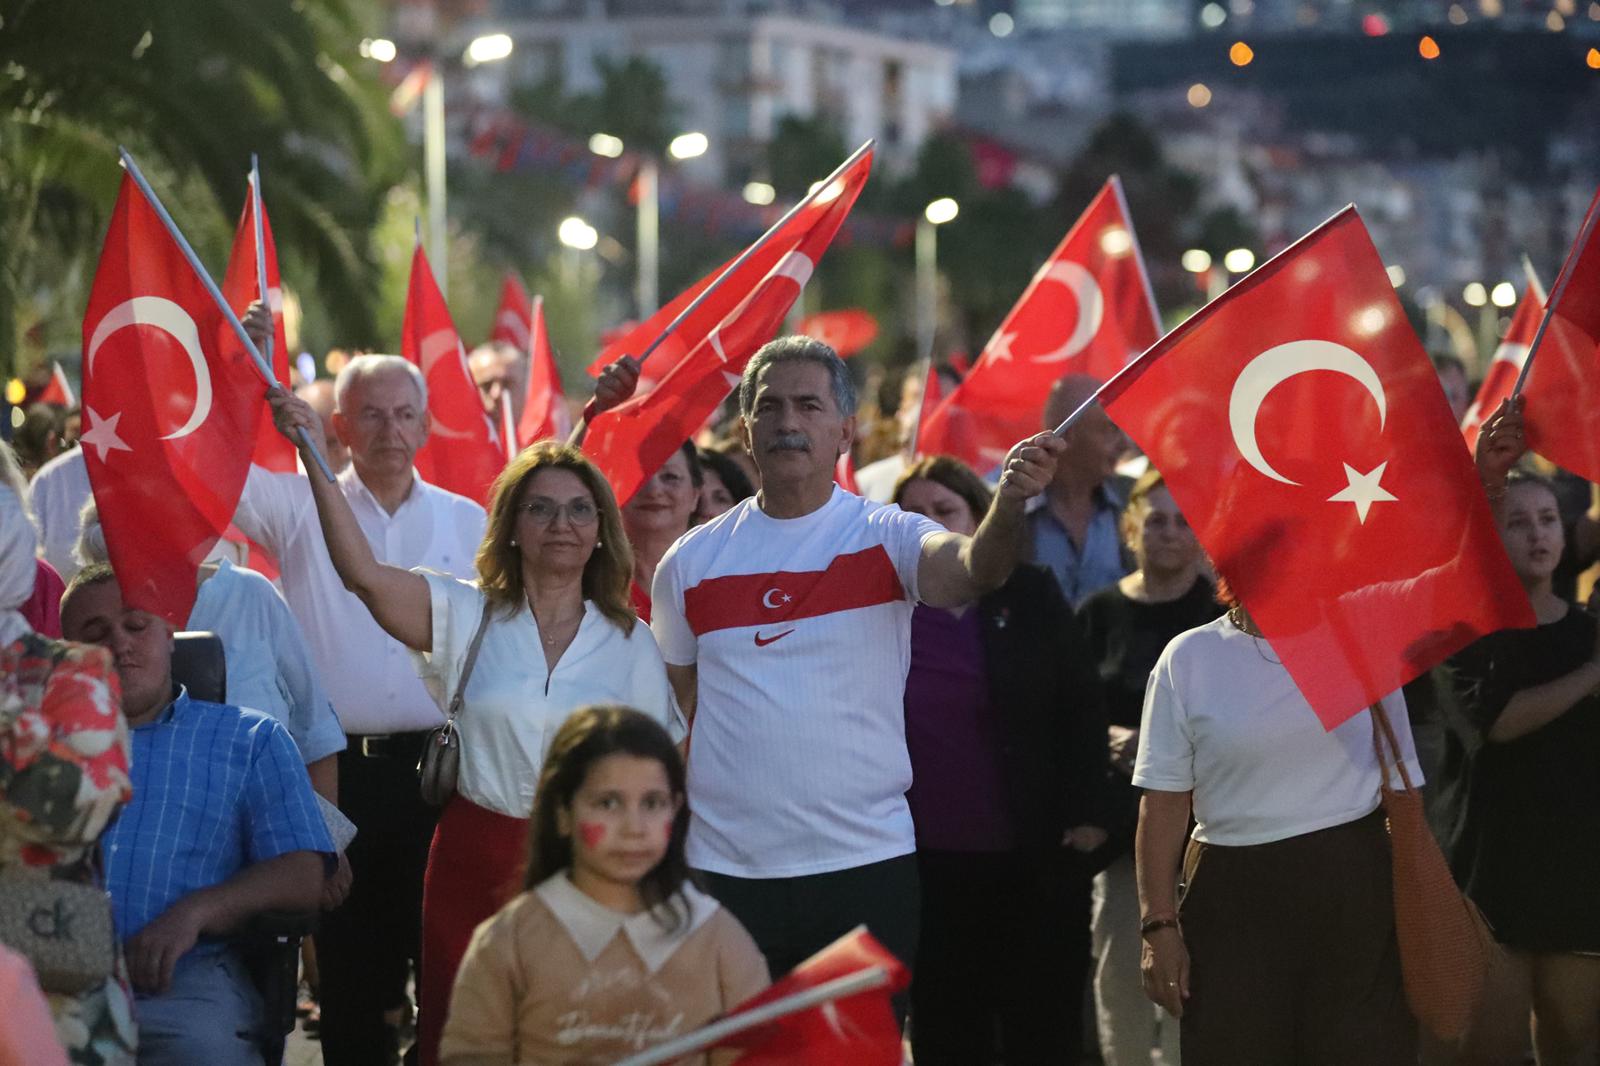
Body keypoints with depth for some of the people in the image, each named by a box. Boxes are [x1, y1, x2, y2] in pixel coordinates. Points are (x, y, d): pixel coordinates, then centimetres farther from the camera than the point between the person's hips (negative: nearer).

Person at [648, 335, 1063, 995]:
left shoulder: (884, 538, -3)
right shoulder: (690, 562, 5)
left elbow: (971, 571, -24)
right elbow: (673, 720, 13)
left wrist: (1007, 506, -46)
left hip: (866, 866, -2)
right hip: (724, 869, 2)